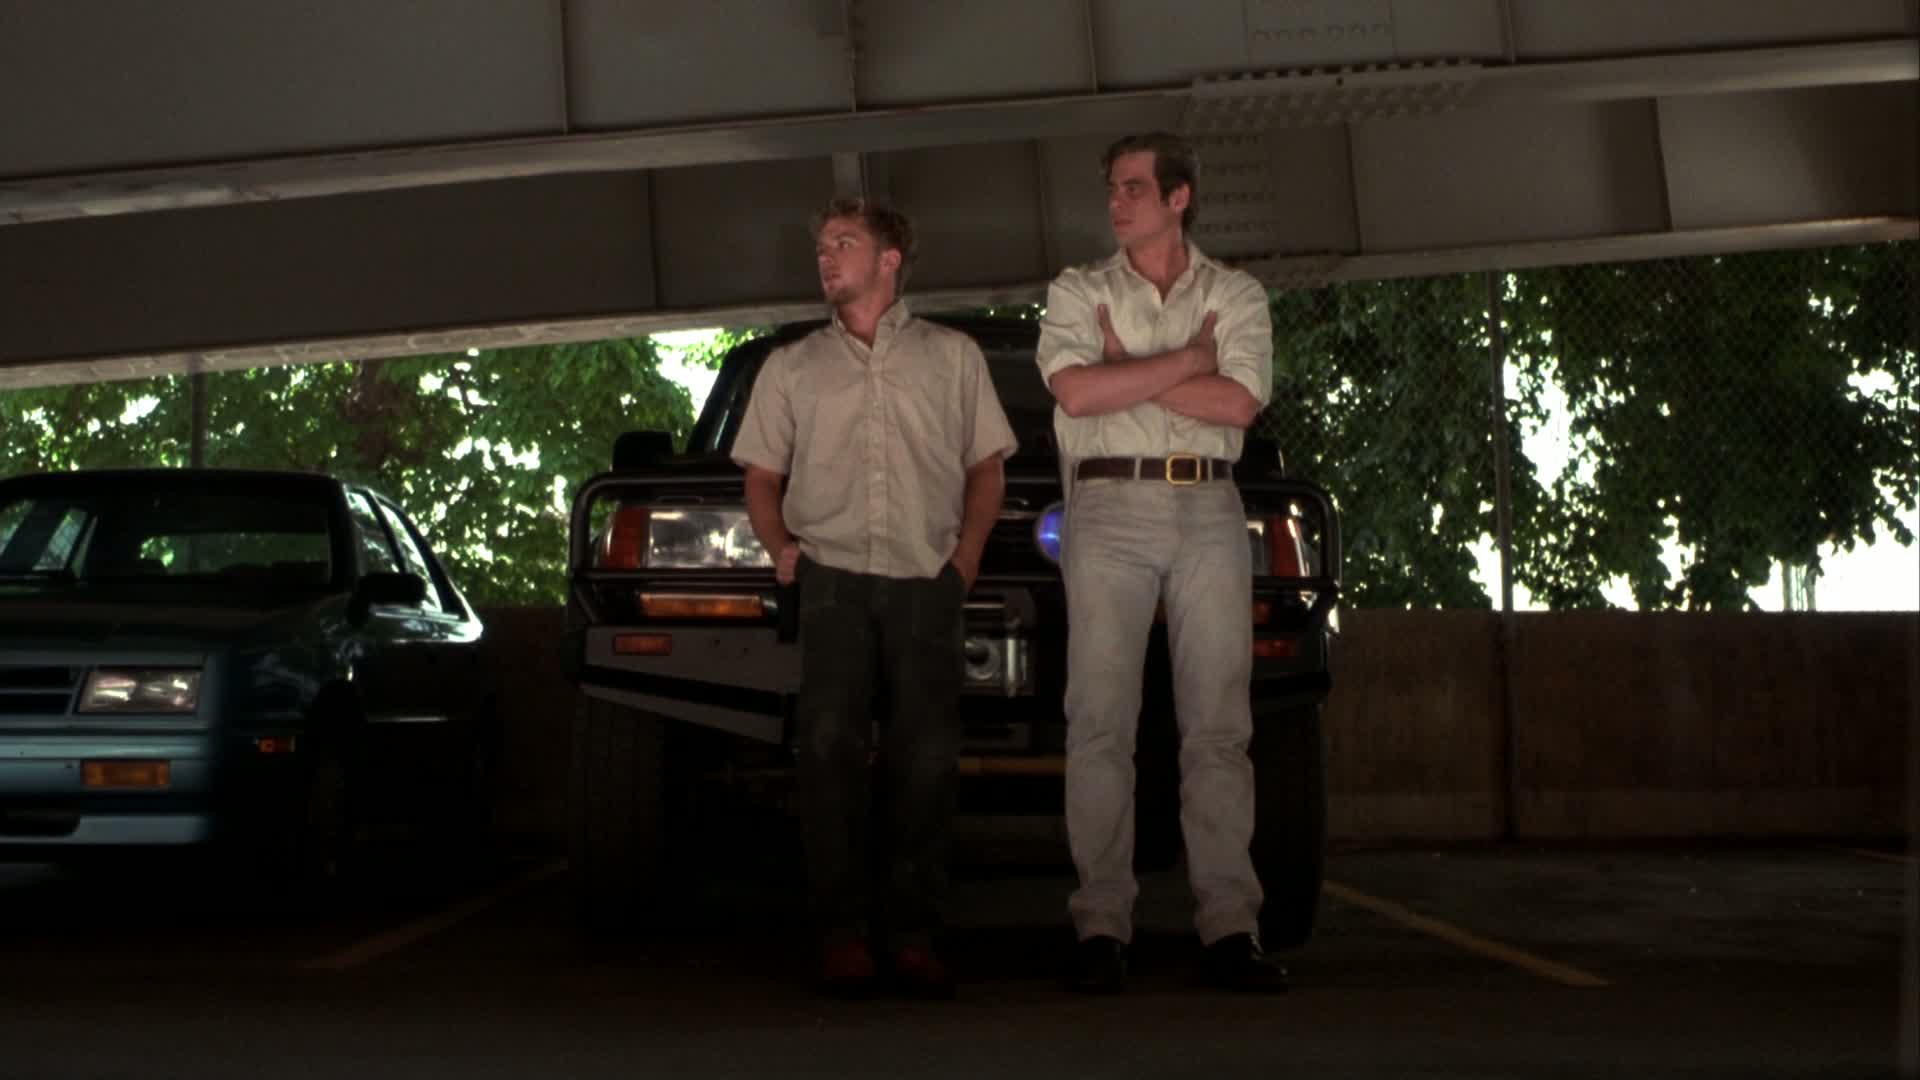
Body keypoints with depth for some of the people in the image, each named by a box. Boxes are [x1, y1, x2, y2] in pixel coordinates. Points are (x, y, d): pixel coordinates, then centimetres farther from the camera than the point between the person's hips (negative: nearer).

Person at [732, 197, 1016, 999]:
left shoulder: (952, 357, 17)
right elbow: (762, 477, 21)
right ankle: (845, 931, -11)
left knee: (926, 758, -8)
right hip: (833, 578, 1)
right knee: (831, 747, -14)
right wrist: (779, 545, 4)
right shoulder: (791, 368, 20)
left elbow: (987, 465, 17)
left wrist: (969, 544, 3)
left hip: (927, 580, 0)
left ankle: (912, 932, -3)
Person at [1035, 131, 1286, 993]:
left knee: (1218, 722, -3)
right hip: (1109, 508, -1)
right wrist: (1186, 359, -3)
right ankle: (1102, 928, -5)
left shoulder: (1237, 297, 13)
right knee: (1100, 721, -6)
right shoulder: (1078, 293, 12)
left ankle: (1228, 924, -4)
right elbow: (1076, 392, -6)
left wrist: (1125, 370, -3)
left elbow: (1238, 404, -4)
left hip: (1207, 510, 1)